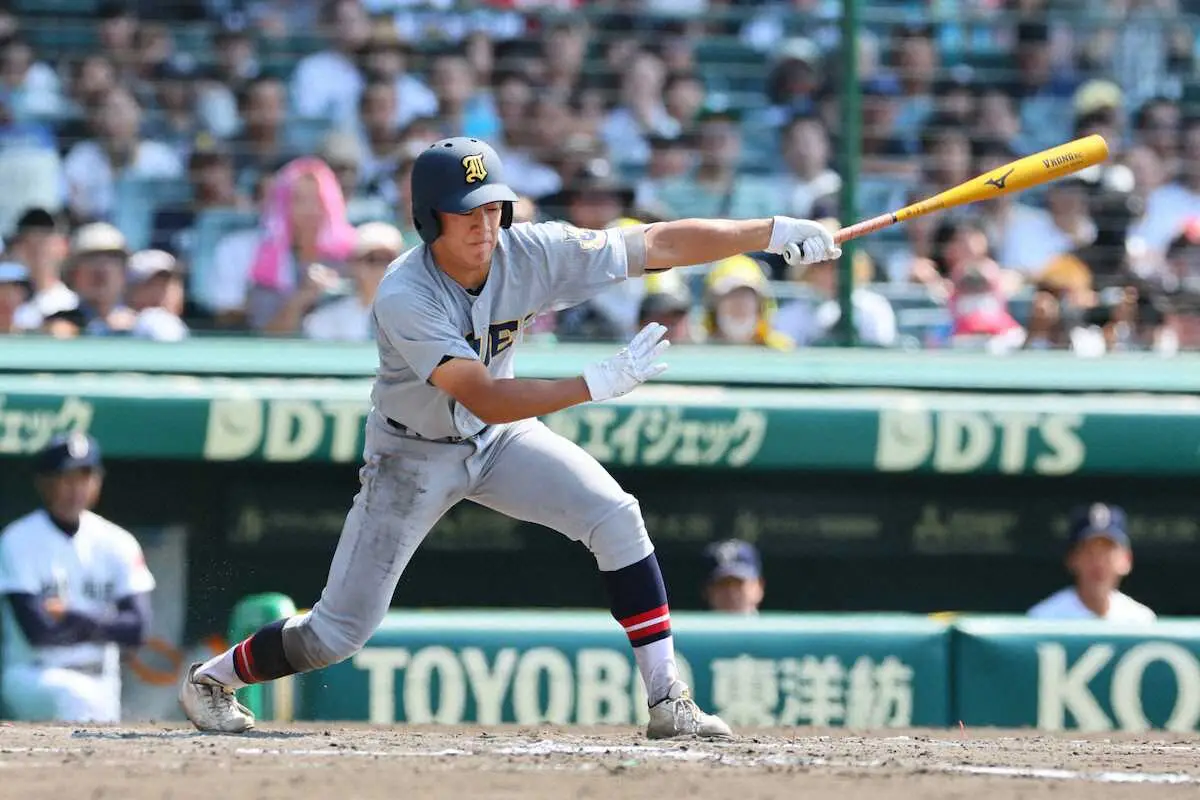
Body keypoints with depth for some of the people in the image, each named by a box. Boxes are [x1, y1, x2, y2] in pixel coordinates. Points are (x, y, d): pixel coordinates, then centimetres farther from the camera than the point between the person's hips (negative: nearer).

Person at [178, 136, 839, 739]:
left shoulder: (529, 253, -21)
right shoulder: (404, 298, -34)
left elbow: (661, 244, -19)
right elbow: (487, 400, -42)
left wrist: (773, 231, -25)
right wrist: (602, 382, -50)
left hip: (500, 439, 4)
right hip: (413, 452, -4)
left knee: (614, 516, -18)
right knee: (338, 633, -2)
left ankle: (667, 701, -13)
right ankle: (212, 678, 26)